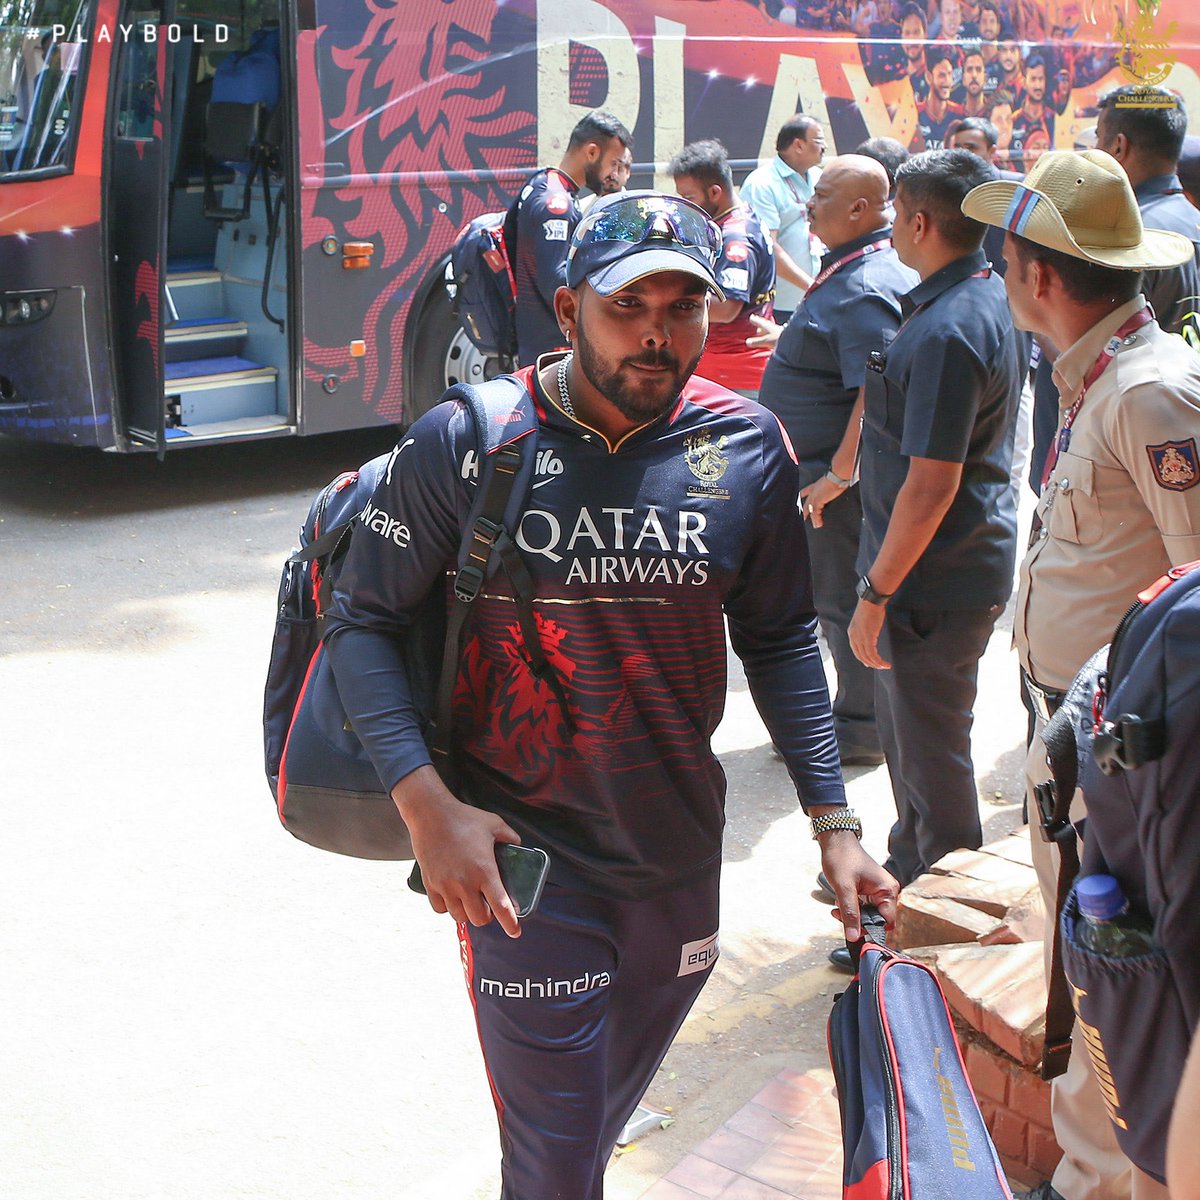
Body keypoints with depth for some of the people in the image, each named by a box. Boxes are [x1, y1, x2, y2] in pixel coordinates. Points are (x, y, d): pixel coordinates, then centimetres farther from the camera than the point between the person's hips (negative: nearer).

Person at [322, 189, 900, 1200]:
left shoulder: (749, 448, -4)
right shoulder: (464, 443, -13)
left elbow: (780, 639, 5)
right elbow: (363, 620, -8)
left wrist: (834, 821, 0)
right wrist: (427, 805, -19)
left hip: (681, 857, 4)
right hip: (523, 862, -3)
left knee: (610, 1108, 24)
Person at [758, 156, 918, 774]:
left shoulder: (865, 289, -24)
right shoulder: (847, 271, 10)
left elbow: (875, 393, -31)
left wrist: (838, 475, -29)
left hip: (838, 472, -11)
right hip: (820, 464, 11)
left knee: (843, 597, 0)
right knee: (831, 591, 20)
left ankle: (860, 732, 13)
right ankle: (856, 711, 34)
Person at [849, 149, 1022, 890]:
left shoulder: (945, 333, -26)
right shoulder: (989, 295, 6)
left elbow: (932, 486, -27)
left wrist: (876, 593, -21)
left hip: (936, 579, -10)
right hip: (966, 560, 10)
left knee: (931, 749, 5)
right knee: (907, 732, 24)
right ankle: (910, 871, 42)